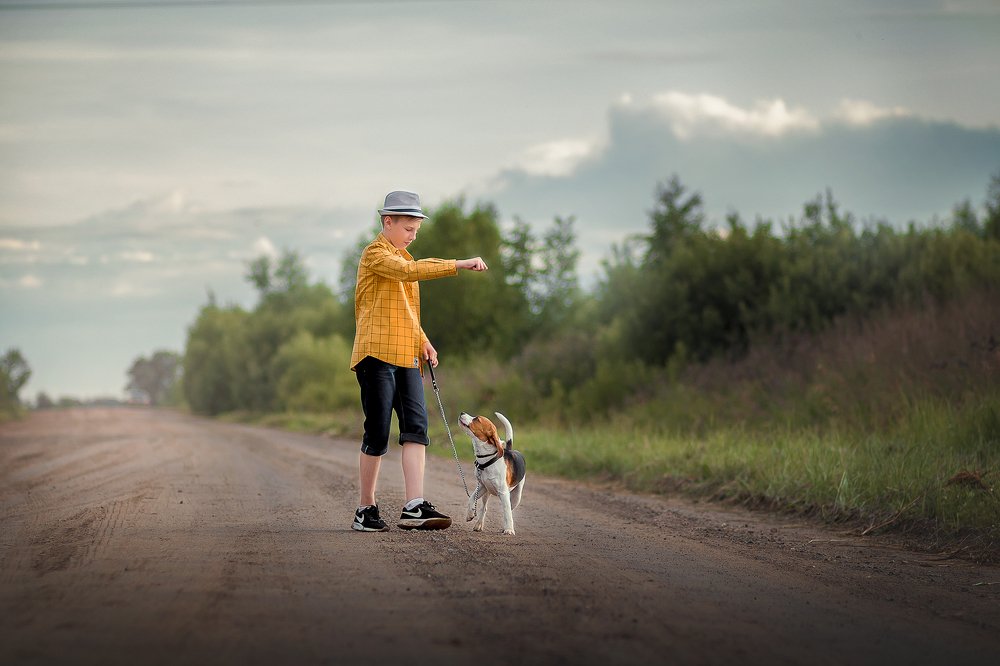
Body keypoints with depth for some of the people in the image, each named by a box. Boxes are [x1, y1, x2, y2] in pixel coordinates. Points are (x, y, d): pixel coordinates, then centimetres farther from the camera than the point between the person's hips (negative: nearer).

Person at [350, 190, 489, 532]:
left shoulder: (401, 256, 23)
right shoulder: (375, 254, -6)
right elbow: (409, 271, -26)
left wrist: (422, 341, 15)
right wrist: (459, 265, -28)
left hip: (406, 357, 8)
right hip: (377, 353, -8)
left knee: (416, 425, -7)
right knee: (378, 433, -6)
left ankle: (414, 508, -16)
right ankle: (365, 509, 6)